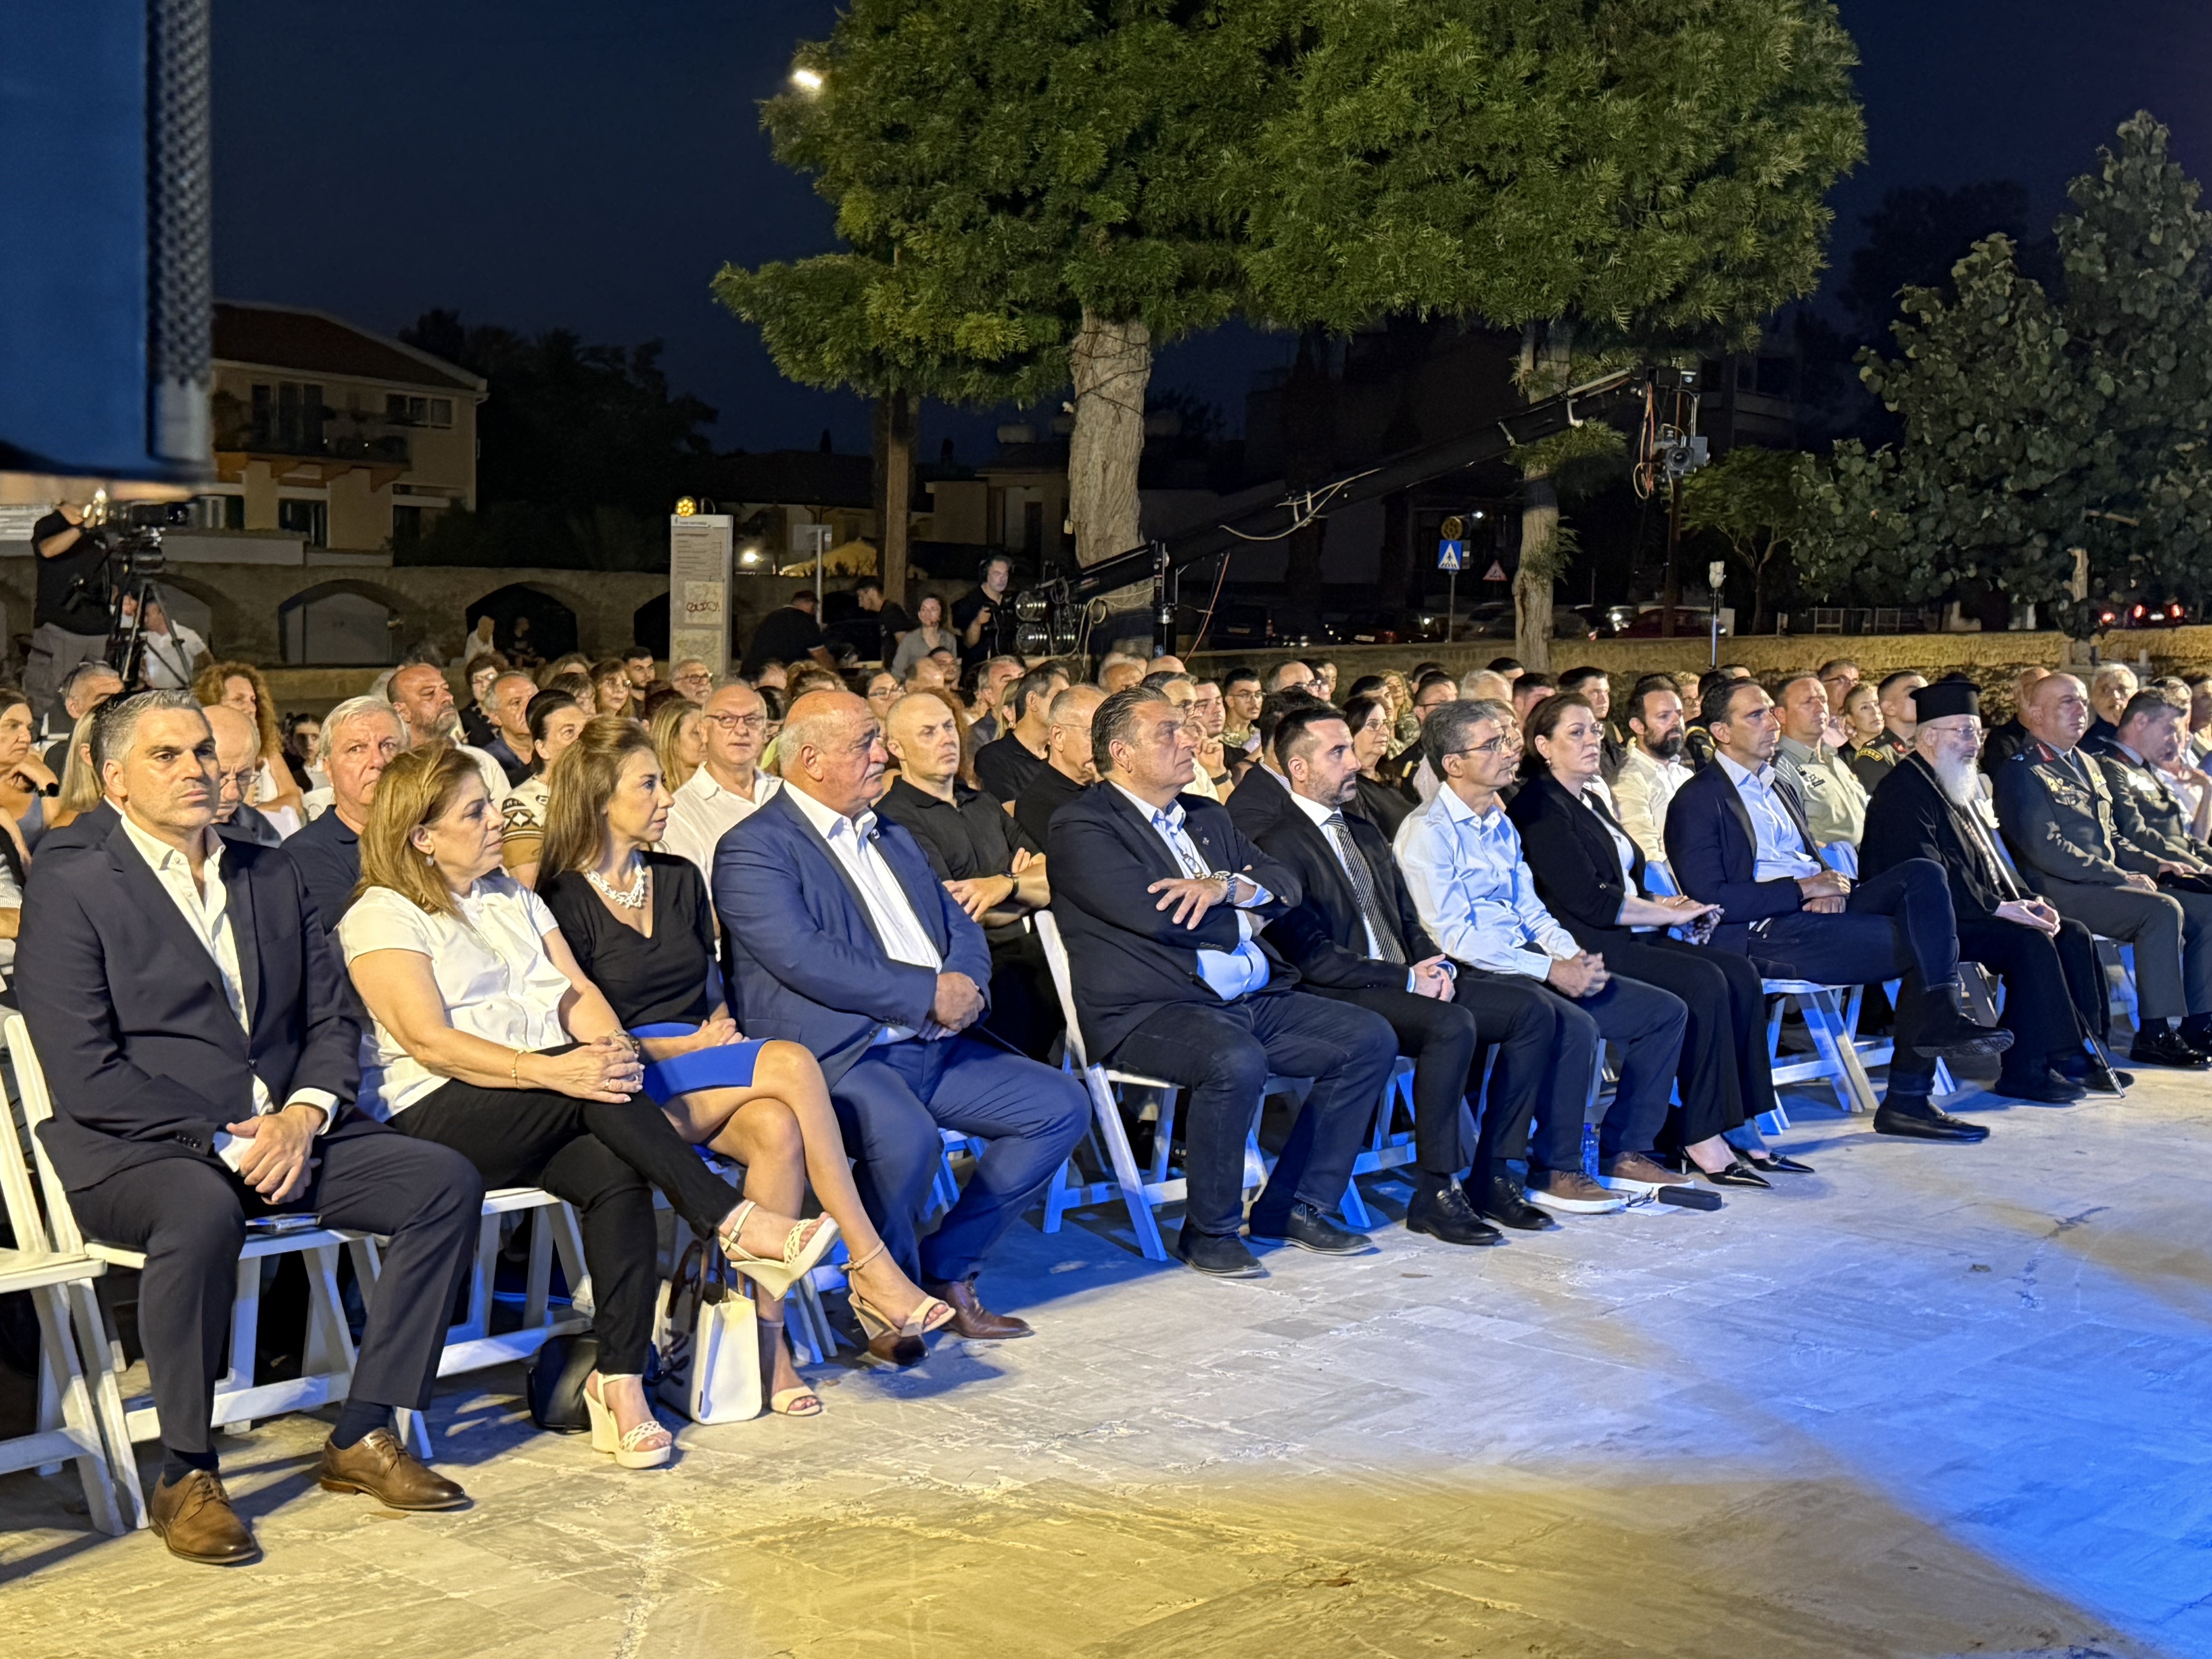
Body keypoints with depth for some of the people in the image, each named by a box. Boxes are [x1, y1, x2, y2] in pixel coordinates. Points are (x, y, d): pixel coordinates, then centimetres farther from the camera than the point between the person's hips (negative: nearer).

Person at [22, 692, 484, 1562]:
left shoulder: (271, 875, 17)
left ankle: (362, 1436, -7)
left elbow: (332, 1019, 13)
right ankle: (185, 1475, -20)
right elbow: (85, 1077, -11)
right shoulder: (70, 889, -2)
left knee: (447, 1181, -14)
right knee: (202, 1213, -38)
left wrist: (303, 1115, -7)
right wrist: (224, 1139, -16)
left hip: (286, 1134, 6)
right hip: (136, 1152, -6)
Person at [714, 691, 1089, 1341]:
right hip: (837, 1055, -8)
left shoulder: (892, 838, 23)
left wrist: (966, 983, -4)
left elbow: (960, 927, 20)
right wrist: (929, 993, -18)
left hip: (933, 1046, 8)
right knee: (906, 1135, -36)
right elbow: (807, 959, -19)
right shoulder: (753, 850, -5)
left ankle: (948, 1268, 4)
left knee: (1061, 1104, -4)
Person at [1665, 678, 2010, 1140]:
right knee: (1922, 942, -18)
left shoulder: (1778, 790, 26)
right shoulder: (1698, 802, -3)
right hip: (1761, 935, -8)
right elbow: (1709, 900, -13)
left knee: (1923, 874, -17)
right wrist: (1803, 889, -15)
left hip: (1814, 911, 8)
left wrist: (1830, 888, -1)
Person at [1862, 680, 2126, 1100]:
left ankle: (2083, 1052, 0)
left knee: (2074, 936, -2)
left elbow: (1989, 860, 22)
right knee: (2030, 942, -27)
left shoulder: (1958, 789, 20)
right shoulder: (1903, 791, -13)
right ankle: (2029, 1072, -21)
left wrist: (2024, 900, 4)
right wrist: (1996, 908, -21)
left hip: (1974, 911, 10)